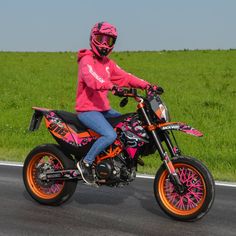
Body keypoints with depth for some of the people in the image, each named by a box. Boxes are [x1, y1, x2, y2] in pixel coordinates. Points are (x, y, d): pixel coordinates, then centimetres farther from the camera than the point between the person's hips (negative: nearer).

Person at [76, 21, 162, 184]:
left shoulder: (108, 63, 17)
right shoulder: (87, 60, -11)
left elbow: (124, 76, 9)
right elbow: (91, 79, -31)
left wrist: (146, 85, -5)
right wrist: (112, 86, -48)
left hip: (103, 108, 9)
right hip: (87, 109, -9)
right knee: (110, 135, -27)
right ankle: (86, 163, -13)